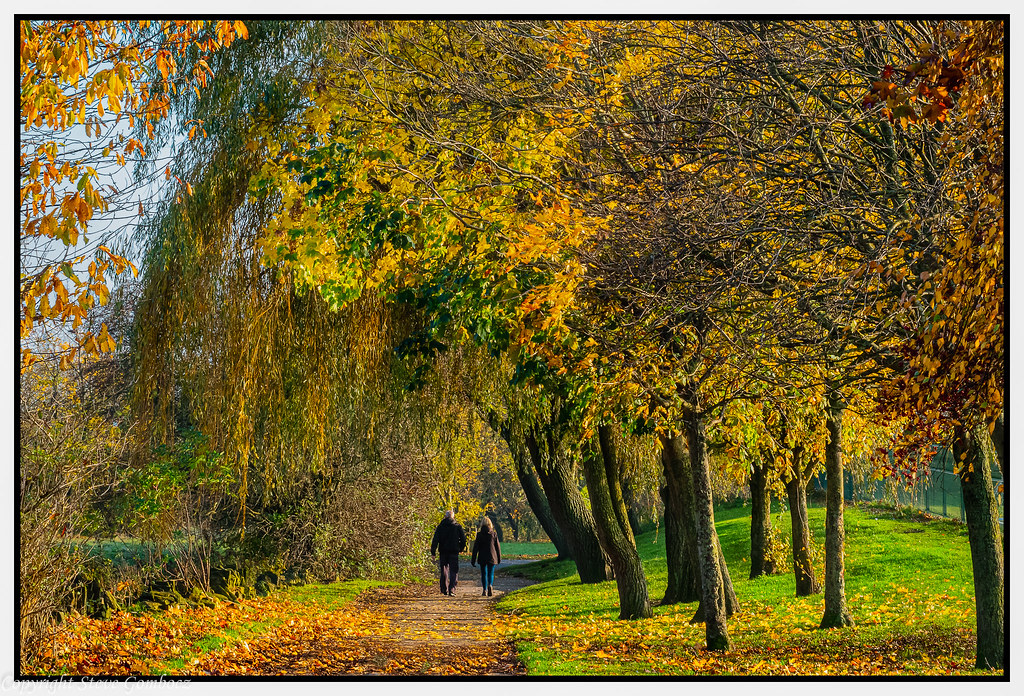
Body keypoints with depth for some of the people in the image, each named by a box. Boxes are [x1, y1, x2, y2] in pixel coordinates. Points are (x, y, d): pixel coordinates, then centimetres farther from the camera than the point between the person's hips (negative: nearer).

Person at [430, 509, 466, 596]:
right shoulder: (458, 526, 1)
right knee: (453, 571, 1)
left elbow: (435, 540, -3)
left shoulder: (440, 526, 3)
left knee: (444, 571, 13)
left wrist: (433, 552, -4)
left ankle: (444, 589, 14)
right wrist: (461, 549, 16)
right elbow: (463, 539, 1)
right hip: (454, 552, -2)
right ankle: (451, 590, -11)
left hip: (443, 551, 2)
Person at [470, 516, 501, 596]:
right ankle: (490, 585, -22)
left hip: (482, 557, 0)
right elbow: (498, 547, 2)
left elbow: (475, 548, -4)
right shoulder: (494, 534, -2)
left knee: (483, 574, 12)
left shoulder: (479, 534, -5)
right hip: (492, 557, 0)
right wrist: (499, 558, 12)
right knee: (491, 573, 6)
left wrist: (473, 560, 0)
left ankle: (485, 590, 12)